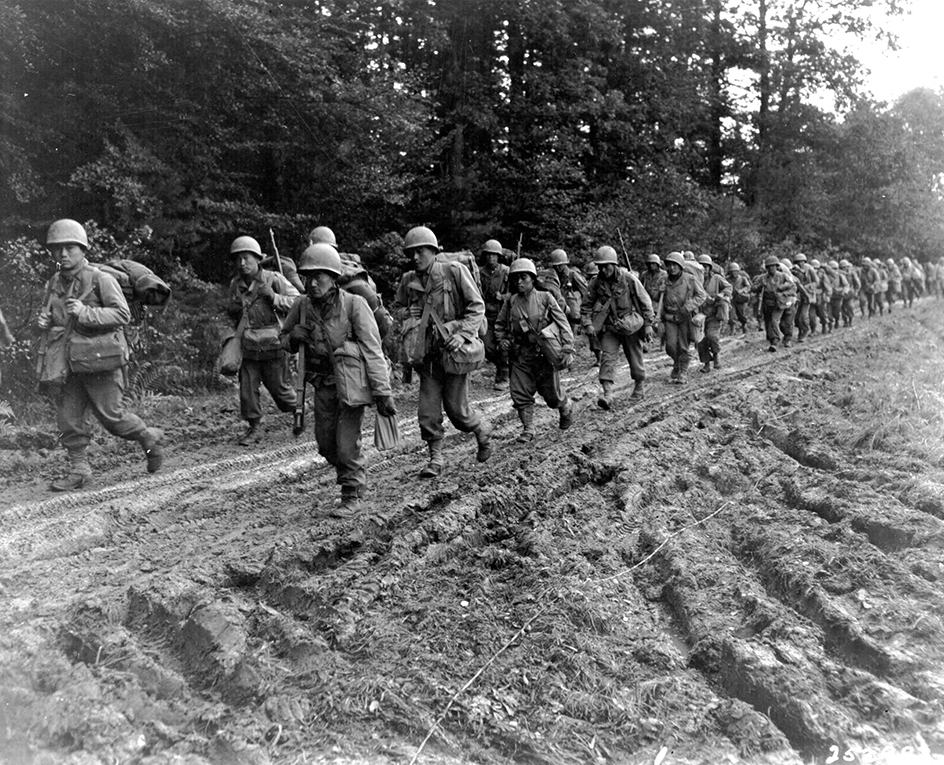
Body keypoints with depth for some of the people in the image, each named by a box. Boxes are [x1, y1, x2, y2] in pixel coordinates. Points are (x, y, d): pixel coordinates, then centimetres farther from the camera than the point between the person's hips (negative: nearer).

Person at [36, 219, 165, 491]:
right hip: (70, 363, 6)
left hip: (100, 359, -6)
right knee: (68, 418, 4)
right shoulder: (54, 283, 10)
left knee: (110, 415, -2)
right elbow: (51, 315, 25)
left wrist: (85, 312, -25)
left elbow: (123, 314, -16)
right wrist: (45, 321, 2)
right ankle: (79, 469, 14)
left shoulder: (101, 279, -9)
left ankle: (150, 438, 22)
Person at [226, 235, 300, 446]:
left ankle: (298, 411, 33)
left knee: (278, 387, 5)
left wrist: (273, 297, -24)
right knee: (247, 388, 3)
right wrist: (232, 311, 0)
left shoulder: (273, 279, -9)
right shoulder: (235, 284, 7)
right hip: (248, 347, 4)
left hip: (272, 345, -4)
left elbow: (298, 302, -12)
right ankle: (254, 428, 16)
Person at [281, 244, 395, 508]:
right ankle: (357, 473, 41)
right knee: (326, 443, 13)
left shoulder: (354, 304, -18)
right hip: (323, 384, 5)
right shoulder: (302, 306, -4)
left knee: (347, 444, -5)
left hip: (352, 382, -5)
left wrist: (383, 393, -18)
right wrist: (293, 338, -12)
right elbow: (283, 340, 13)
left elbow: (373, 350, -16)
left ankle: (352, 492, 20)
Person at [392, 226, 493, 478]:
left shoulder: (454, 271, -7)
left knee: (456, 408, -1)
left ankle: (483, 430, 29)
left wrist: (463, 333, -20)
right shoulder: (408, 280, 5)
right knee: (427, 411, 1)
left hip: (453, 349, -4)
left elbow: (477, 306, -7)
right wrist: (405, 312, -5)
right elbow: (396, 308, 19)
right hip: (427, 353, 4)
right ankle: (435, 458, 15)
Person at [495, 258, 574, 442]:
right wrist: (502, 340, -2)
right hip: (520, 356, 3)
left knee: (552, 393, 8)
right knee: (520, 394, -3)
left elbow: (562, 323, -7)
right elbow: (499, 325, 16)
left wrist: (567, 348, -16)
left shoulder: (545, 298, -6)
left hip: (544, 354, -2)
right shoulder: (510, 302, 2)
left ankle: (566, 408, 40)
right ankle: (528, 429, 9)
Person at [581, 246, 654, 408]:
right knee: (607, 357, -14)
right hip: (609, 327, 2)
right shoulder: (595, 283, -5)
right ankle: (607, 393, -20)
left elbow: (645, 302, -5)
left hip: (631, 326, -2)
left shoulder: (629, 279, -13)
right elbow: (587, 305, 3)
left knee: (635, 358, 10)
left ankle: (640, 386, 34)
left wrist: (648, 324, -5)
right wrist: (587, 323, -13)